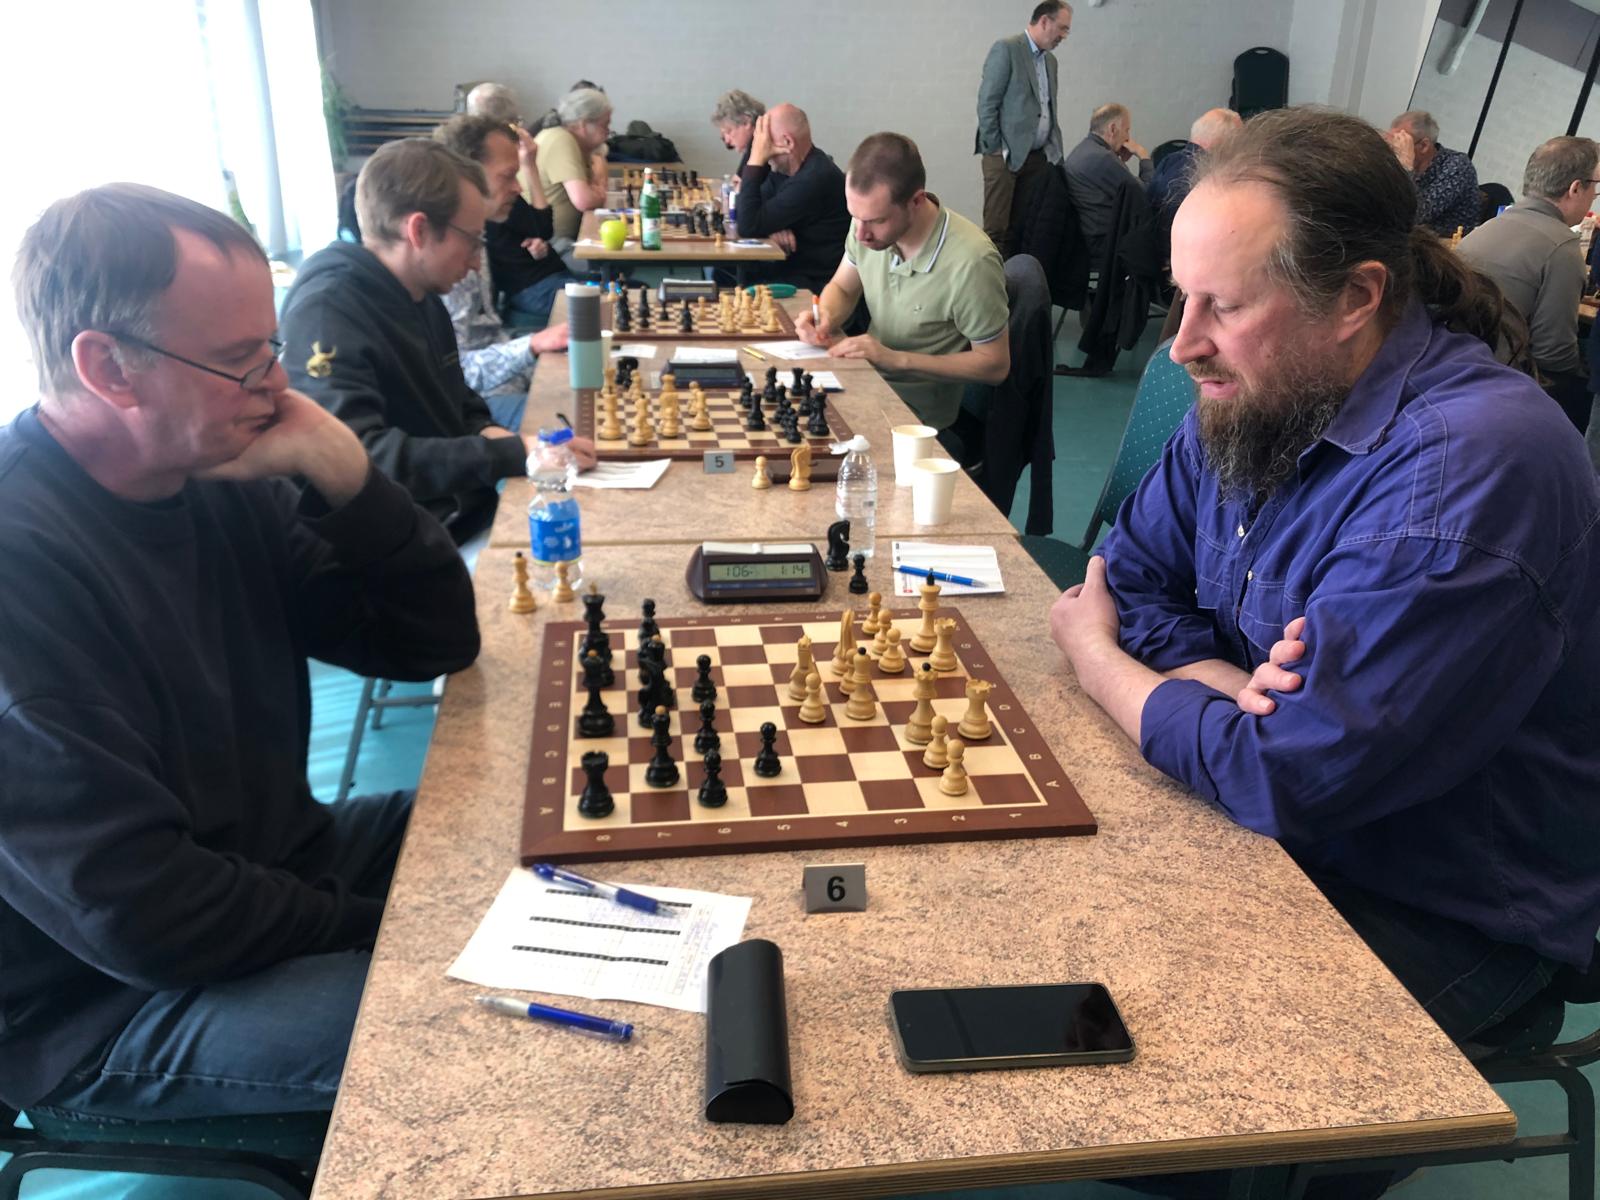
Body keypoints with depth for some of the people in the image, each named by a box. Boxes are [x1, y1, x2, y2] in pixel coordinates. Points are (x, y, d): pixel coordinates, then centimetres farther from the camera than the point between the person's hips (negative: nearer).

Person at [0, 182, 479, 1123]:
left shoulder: (218, 477, -3)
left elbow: (437, 642, -1)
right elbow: (141, 914, -28)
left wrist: (345, 481, -17)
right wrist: (393, 932, -15)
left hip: (267, 860, 8)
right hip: (103, 1005, -7)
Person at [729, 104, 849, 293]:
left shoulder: (813, 179, -25)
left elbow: (747, 227, -24)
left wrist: (756, 160, -19)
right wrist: (772, 227, -14)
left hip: (818, 282, -9)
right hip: (795, 263, 9)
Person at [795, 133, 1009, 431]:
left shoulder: (970, 262, -27)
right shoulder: (871, 222, -8)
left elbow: (995, 365, -15)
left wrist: (895, 359, -20)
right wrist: (824, 317, -12)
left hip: (922, 404, -6)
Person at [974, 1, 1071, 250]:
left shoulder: (1050, 61, 17)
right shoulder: (1006, 49, -6)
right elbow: (986, 103, -11)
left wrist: (1055, 150, 12)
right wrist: (994, 149, -12)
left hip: (1039, 155, 7)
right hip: (1006, 155, -7)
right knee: (996, 229, -7)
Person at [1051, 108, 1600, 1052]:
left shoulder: (1465, 472, -29)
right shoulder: (1255, 396, -2)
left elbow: (1287, 779, -30)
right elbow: (1133, 582, 3)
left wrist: (1097, 657, -14)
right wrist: (1237, 690, -19)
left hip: (1447, 920, -7)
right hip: (1278, 828, 7)